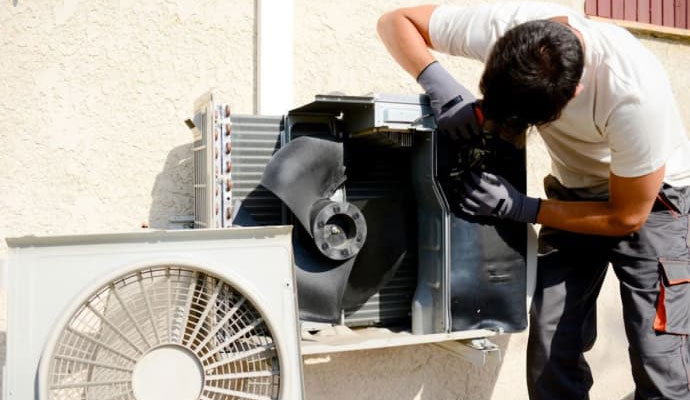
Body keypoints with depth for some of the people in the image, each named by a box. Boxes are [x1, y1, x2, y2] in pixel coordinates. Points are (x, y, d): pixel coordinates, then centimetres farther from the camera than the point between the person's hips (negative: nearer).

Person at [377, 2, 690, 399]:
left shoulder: (635, 94, -35)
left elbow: (628, 216, -22)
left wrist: (518, 207, -26)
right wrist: (440, 85, -32)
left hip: (652, 201, -3)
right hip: (575, 194, 4)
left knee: (658, 361, -11)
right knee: (551, 354, -4)